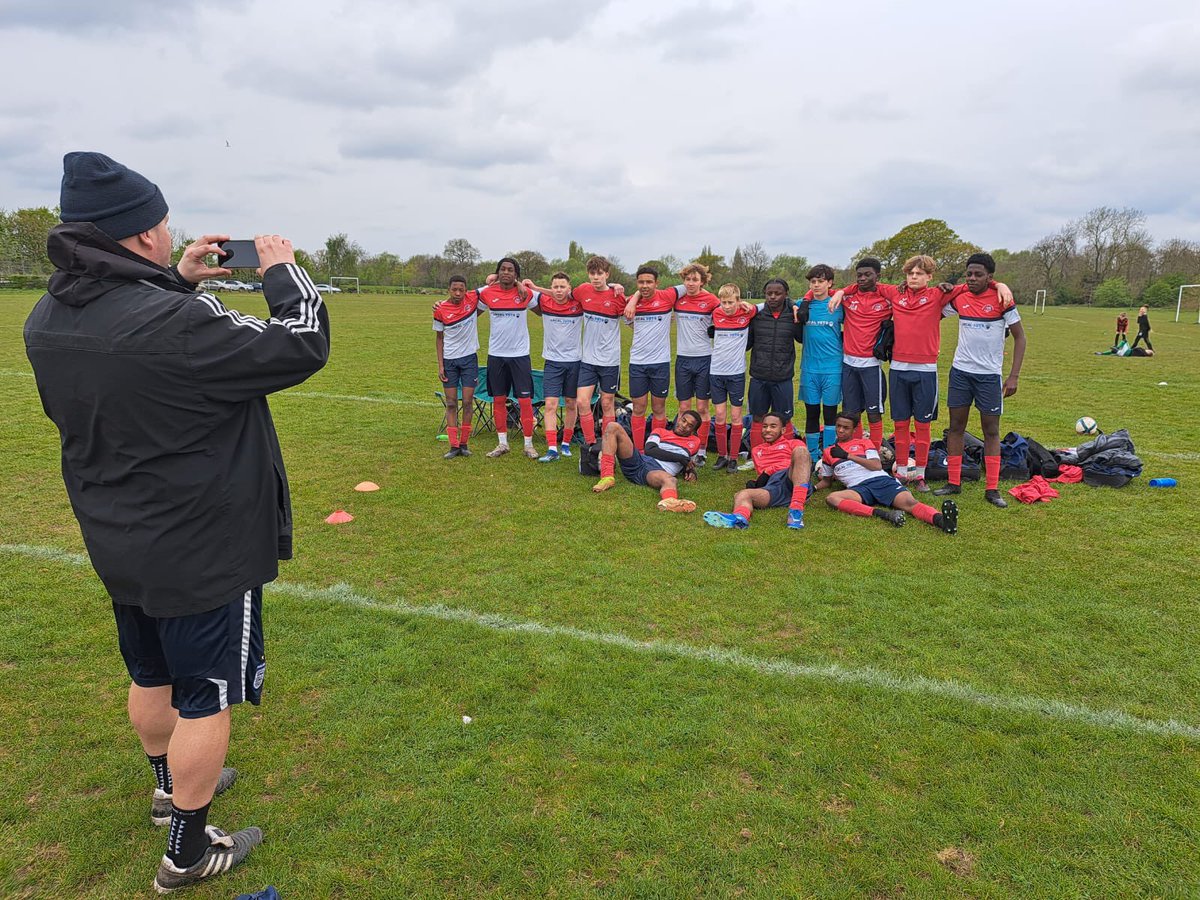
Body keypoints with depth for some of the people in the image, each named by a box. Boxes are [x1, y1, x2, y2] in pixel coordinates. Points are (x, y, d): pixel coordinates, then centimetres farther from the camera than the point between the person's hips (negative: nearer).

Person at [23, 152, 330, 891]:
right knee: (205, 697, 10)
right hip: (203, 550, -8)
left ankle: (172, 786, 51)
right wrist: (284, 271, -7)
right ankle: (188, 853, 27)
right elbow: (302, 347, -22)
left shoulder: (48, 319, -3)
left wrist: (178, 283, 12)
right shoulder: (178, 323, -29)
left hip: (119, 544, 8)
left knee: (151, 674, 27)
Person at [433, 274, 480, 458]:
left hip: (469, 358, 0)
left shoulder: (473, 301, -5)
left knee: (467, 402, 0)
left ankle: (464, 444, 10)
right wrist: (440, 365, -2)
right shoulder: (440, 310, -6)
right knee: (451, 403, 2)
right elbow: (439, 338, 2)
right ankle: (454, 446, 6)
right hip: (449, 360, 0)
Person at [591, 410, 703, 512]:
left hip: (659, 471, -2)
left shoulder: (695, 442, 29)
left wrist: (691, 471, 10)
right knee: (613, 427, -14)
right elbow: (649, 450, 5)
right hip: (638, 462, 2)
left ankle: (669, 502, -80)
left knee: (671, 480, -41)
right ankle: (607, 477, -33)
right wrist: (679, 458, 0)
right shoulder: (660, 431, 25)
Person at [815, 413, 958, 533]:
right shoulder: (828, 452, 26)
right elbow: (827, 480, 32)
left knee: (910, 502, -30)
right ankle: (885, 515, -48)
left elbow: (877, 466, 3)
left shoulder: (863, 443, 20)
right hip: (858, 488, 0)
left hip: (881, 480, 0)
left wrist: (848, 455, -1)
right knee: (831, 498, -35)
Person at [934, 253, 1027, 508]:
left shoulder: (1001, 298, -8)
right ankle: (954, 482, 15)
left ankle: (992, 489, 9)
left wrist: (1014, 376, -10)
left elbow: (1019, 337, -4)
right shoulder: (958, 295, 1)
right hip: (960, 370, 3)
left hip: (990, 374, -3)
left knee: (991, 430, 2)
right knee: (956, 426, 5)